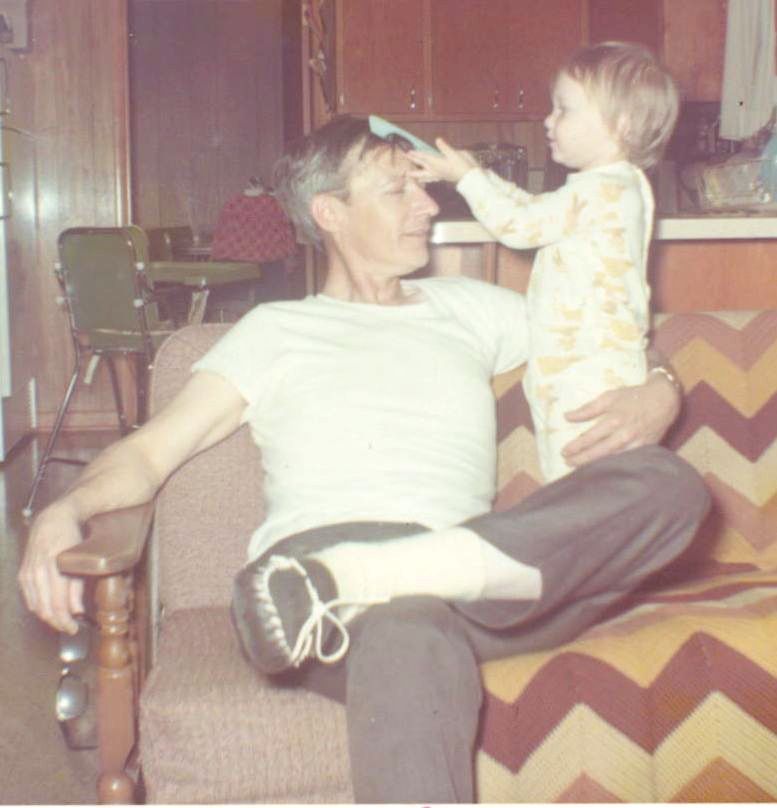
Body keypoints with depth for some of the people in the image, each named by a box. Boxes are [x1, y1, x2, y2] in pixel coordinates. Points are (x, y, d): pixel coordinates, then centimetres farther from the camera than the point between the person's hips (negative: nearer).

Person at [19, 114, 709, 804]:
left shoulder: (468, 307, 29)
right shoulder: (276, 331, 21)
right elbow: (152, 450, 13)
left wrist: (658, 395, 4)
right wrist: (63, 510, -9)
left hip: (470, 568, 5)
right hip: (314, 556, -4)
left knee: (668, 482, -24)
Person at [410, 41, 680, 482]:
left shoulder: (602, 190, -16)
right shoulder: (615, 186, 16)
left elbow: (519, 224, -11)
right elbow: (535, 208, 25)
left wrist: (466, 176, 1)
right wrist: (475, 172, 23)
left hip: (591, 375, -10)